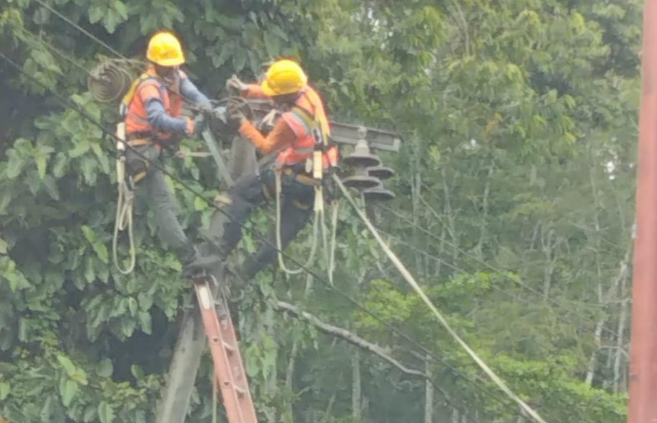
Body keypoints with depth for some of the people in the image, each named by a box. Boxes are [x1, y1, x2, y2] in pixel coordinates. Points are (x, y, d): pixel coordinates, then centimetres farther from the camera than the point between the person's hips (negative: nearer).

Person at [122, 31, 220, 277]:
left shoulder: (176, 77, 7)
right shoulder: (150, 86, -20)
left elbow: (193, 94, -9)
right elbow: (157, 118, -37)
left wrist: (207, 111, -30)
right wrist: (185, 126, -50)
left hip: (155, 148, 10)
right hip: (141, 152, -10)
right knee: (164, 205, -17)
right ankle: (190, 259, -25)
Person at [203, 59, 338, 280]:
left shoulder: (291, 121, -26)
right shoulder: (309, 94, -5)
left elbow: (267, 147, -11)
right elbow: (278, 90, 13)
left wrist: (242, 123, -5)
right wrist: (246, 90, 3)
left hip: (295, 178, -8)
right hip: (320, 179, 8)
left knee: (244, 188, 6)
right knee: (289, 226, 17)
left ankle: (221, 240, 2)